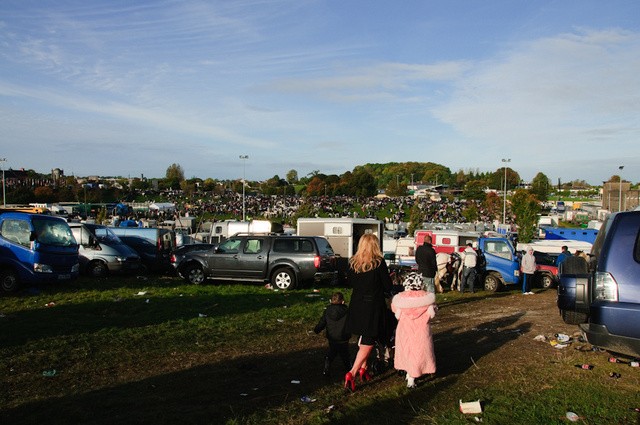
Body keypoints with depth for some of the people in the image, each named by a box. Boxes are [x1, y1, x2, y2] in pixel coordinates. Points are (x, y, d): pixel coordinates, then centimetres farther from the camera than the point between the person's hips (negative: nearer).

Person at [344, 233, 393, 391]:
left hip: (357, 305, 5)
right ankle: (352, 373, -8)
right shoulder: (379, 262, -13)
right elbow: (388, 287, -6)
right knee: (368, 342, 0)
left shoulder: (353, 262, 0)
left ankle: (362, 368, 30)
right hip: (373, 306, -5)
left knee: (362, 340, 21)